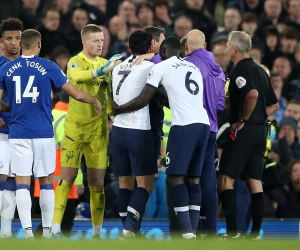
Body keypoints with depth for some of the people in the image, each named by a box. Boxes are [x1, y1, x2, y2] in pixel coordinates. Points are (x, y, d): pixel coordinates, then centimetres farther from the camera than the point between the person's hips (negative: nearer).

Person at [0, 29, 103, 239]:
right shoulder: (48, 67, -2)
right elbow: (76, 94, 1)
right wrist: (95, 101, 20)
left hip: (18, 134, 1)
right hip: (43, 133, -1)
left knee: (22, 183, 0)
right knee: (46, 182, 11)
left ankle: (27, 231, -9)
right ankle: (47, 230, 13)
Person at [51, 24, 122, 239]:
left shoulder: (106, 64, 10)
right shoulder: (75, 62, -5)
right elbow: (76, 76, -29)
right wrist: (102, 70, -41)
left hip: (99, 129, 4)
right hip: (75, 127, -4)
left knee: (97, 181, 6)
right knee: (68, 177, -6)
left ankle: (97, 232, 12)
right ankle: (56, 228, -4)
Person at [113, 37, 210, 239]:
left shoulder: (161, 67, 5)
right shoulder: (195, 68, 24)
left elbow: (143, 101, 4)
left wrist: (118, 109, 19)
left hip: (184, 126, -6)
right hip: (203, 124, 6)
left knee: (177, 177, -2)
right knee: (193, 177, 11)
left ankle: (186, 231, -12)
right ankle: (193, 230, 6)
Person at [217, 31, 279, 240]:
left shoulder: (240, 70, -11)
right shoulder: (260, 70, 16)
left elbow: (253, 94, -29)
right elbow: (274, 104, 20)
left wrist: (242, 120, -18)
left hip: (244, 131, -8)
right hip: (260, 131, 8)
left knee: (226, 179, -5)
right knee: (255, 183, 8)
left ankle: (232, 232, -12)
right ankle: (255, 234, 5)